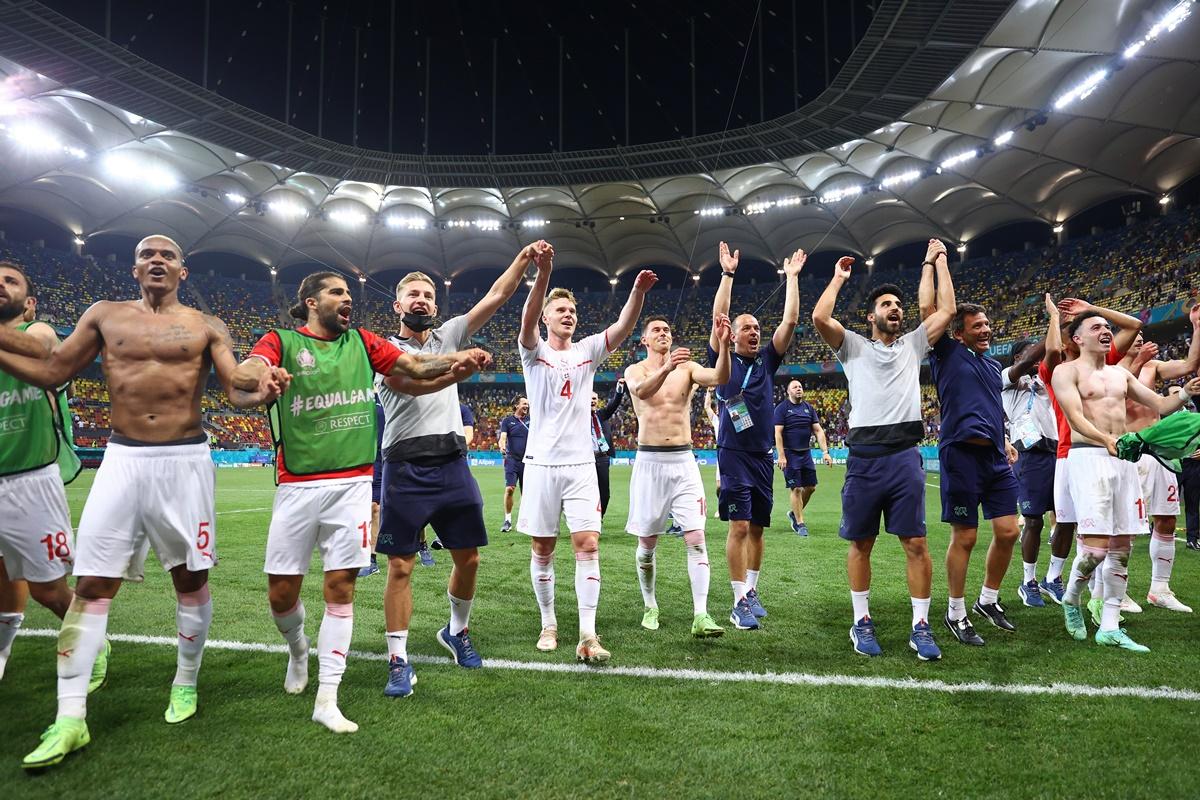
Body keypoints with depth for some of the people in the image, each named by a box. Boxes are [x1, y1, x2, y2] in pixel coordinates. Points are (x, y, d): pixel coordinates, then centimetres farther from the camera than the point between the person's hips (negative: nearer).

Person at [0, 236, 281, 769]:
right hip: (123, 459, 1)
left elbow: (237, 390, -6)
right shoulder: (105, 316, 10)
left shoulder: (205, 327, 4)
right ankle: (70, 719, 6)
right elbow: (50, 372, 9)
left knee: (190, 578, 7)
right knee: (91, 584, -2)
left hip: (185, 460, -1)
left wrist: (262, 392, -29)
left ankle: (186, 683, 26)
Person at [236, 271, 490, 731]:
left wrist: (460, 360, -15)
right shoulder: (281, 341, 2)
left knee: (341, 587, 1)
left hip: (353, 483, 2)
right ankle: (298, 648, 38)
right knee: (281, 592, 4)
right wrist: (264, 374, -41)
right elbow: (243, 374, -17)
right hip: (297, 485, -1)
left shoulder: (362, 343, 12)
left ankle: (327, 700, 11)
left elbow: (416, 367, 4)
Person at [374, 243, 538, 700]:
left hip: (453, 464, 4)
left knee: (468, 558, 9)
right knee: (400, 567, 0)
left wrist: (524, 259, -5)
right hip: (406, 469, -4)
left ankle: (456, 631, 33)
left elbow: (497, 296, 6)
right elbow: (413, 383, -20)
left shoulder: (448, 336, 13)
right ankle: (399, 660, 11)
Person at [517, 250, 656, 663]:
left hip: (581, 464, 1)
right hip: (542, 463, -1)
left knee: (588, 544, -7)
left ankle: (587, 635, -4)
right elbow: (527, 321, -20)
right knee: (542, 549, 7)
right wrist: (543, 275, -35)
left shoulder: (587, 351, 8)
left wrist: (638, 292, -26)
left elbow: (623, 326, -7)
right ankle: (549, 624, 23)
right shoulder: (534, 351, 2)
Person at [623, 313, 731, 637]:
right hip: (650, 461, -1)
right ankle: (650, 606, 27)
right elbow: (641, 390, -25)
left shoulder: (686, 367, 6)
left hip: (683, 461, 1)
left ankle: (700, 616, -8)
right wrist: (665, 368, -45)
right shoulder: (635, 370, 1)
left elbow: (720, 379, -14)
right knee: (647, 543, 8)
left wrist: (723, 345, -31)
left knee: (696, 539, -8)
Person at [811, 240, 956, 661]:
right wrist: (839, 277, 6)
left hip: (905, 457, 2)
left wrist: (938, 261, 12)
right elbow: (819, 317, -8)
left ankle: (920, 626, 11)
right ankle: (862, 621, 19)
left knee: (916, 543, 1)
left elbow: (946, 311, 6)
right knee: (861, 543, 7)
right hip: (864, 457, -1)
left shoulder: (913, 345, 16)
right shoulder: (854, 347, 8)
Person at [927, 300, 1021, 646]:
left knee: (1008, 532, 7)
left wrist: (1004, 440, 17)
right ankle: (956, 613, 15)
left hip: (996, 458, 7)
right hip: (962, 455, -7)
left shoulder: (994, 366, 20)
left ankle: (988, 600, 29)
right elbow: (927, 308, -8)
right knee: (964, 537, 0)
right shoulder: (948, 354, 0)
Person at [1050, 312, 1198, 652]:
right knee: (1096, 547, -15)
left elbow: (1159, 405, 20)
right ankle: (1071, 600, 13)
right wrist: (1107, 440, -28)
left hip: (1123, 459, 7)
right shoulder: (1068, 371, 0)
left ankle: (1110, 627, 12)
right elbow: (1076, 417, -13)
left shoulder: (1121, 374, 20)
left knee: (1122, 546, 5)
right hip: (1088, 456, -7)